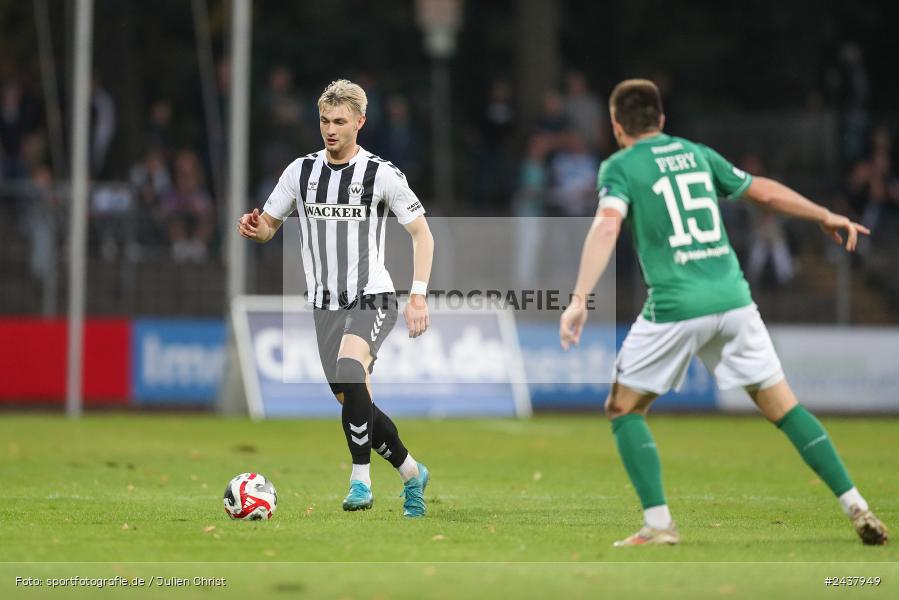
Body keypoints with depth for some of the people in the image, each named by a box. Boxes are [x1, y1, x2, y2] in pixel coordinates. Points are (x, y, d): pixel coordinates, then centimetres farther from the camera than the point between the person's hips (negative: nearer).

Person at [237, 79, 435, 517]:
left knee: (350, 368, -33)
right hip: (325, 305, 5)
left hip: (371, 300, -5)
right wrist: (254, 228, -13)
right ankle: (412, 474, 30)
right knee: (353, 403, 8)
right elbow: (268, 226, 13)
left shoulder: (382, 174, -7)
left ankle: (361, 479, -28)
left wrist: (419, 296, -13)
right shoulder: (300, 171, 4)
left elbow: (421, 234, -3)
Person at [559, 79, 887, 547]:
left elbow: (606, 227, -15)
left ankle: (658, 523, -1)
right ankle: (856, 507, 5)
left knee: (624, 408, 11)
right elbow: (765, 192, 23)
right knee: (782, 405, 11)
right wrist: (826, 217, 36)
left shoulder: (620, 166, 3)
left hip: (674, 307, -4)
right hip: (732, 298, 4)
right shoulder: (696, 154, 16)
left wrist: (580, 298, -22)